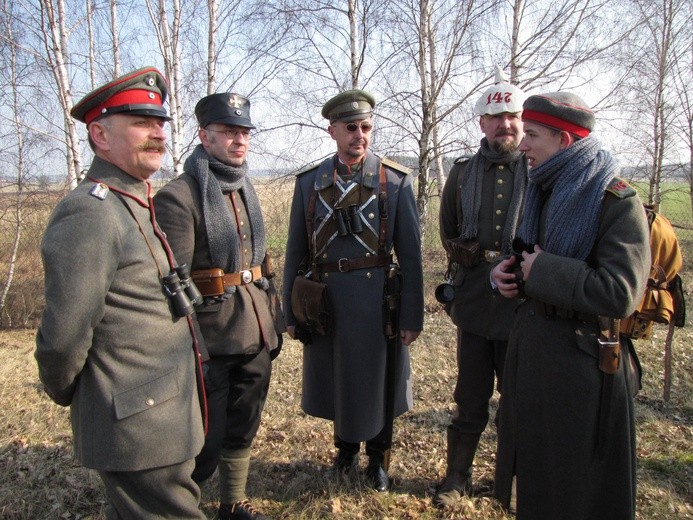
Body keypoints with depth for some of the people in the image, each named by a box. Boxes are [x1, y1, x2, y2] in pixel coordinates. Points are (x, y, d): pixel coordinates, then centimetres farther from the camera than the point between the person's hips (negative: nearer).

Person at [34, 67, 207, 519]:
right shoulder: (89, 214, -22)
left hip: (162, 418, 9)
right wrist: (65, 395, -4)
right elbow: (63, 340, -23)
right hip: (139, 433, -9)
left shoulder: (136, 206, 10)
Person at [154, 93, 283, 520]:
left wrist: (274, 322, 16)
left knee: (244, 428, 20)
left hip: (256, 336, 7)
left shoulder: (246, 188, 11)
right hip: (211, 338, -7)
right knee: (205, 444, 6)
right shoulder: (179, 196, -13)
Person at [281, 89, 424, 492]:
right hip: (325, 298, 2)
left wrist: (413, 316, -6)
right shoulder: (309, 182, 2)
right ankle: (346, 448, 43)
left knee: (376, 379, 13)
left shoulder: (397, 180, -4)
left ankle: (378, 458, 37)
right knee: (336, 379, 17)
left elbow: (411, 252, -5)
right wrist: (290, 312, 5)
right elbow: (296, 252, 4)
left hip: (376, 299, -2)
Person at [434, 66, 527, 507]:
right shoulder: (462, 173, 6)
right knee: (471, 399, 13)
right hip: (474, 305, 2)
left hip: (525, 305, -1)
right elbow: (448, 233, 14)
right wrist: (471, 262, 1)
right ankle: (459, 475, 31)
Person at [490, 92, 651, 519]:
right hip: (530, 343, 8)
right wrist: (506, 271, -1)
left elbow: (620, 293, -27)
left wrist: (541, 271, -20)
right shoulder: (544, 193, 8)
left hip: (581, 356, -7)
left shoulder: (619, 202, -16)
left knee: (576, 486, 10)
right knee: (533, 460, 23)